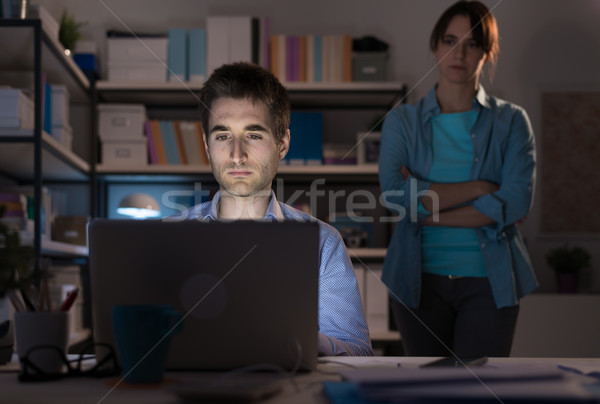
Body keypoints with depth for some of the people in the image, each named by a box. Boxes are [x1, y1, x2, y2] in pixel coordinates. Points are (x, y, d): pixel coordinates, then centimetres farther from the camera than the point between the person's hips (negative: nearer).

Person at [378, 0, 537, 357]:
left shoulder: (511, 122, 3)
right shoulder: (402, 121, 5)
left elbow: (516, 202, -12)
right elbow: (394, 194, -12)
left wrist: (426, 214, -12)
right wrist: (480, 187, -14)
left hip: (489, 280, -1)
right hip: (420, 278, 1)